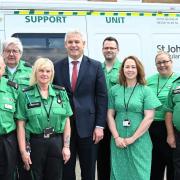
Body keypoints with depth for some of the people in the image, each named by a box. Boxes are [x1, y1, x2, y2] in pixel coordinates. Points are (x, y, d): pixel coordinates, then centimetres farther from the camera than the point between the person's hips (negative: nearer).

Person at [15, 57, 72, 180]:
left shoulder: (61, 93, 4)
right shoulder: (26, 95, -2)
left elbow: (66, 121, 4)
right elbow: (21, 125, -3)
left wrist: (66, 146, -1)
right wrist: (23, 151, -7)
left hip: (57, 142, 2)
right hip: (35, 143, -1)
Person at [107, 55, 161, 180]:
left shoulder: (146, 91, -2)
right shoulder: (114, 90, 4)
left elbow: (149, 118, -7)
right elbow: (110, 115, 4)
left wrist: (132, 138, -11)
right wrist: (116, 137, -7)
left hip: (139, 141, -2)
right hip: (119, 141, 2)